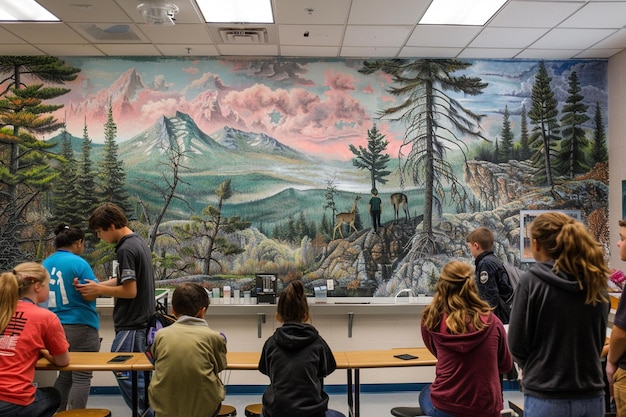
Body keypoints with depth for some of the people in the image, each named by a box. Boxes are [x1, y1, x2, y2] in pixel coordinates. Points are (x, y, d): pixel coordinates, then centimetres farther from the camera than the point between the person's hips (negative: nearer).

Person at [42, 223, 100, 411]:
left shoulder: (46, 263, 9)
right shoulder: (78, 263, -13)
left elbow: (46, 294, 18)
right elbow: (91, 295, -14)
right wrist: (100, 285, 4)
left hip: (55, 327, 8)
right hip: (80, 327, -8)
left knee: (64, 374, 19)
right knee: (81, 377, 0)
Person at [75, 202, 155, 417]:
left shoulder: (126, 249, -19)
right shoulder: (139, 242, 10)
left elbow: (129, 291, -22)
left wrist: (98, 290, -9)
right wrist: (96, 286, 5)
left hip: (132, 325, -10)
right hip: (142, 322, 10)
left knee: (124, 373, -1)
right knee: (137, 374, 17)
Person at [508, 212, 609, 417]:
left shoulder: (531, 281, -14)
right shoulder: (597, 283, 1)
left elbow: (517, 345, -9)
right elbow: (599, 341, 14)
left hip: (547, 398, -4)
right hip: (592, 397, 5)